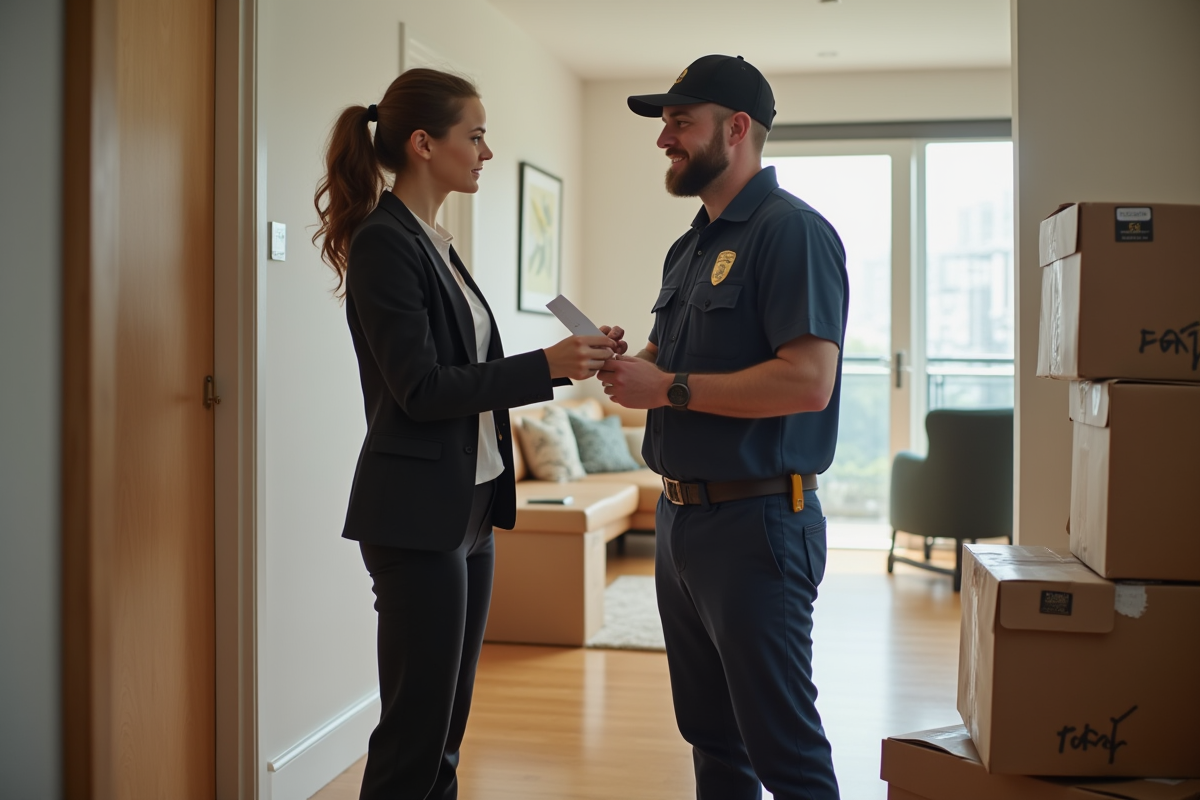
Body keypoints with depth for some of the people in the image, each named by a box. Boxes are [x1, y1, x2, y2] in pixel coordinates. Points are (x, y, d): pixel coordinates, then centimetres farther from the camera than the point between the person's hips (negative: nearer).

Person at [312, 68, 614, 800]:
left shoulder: (433, 241, 14)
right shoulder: (384, 241, -14)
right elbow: (420, 389, -19)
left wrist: (568, 361, 11)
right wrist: (547, 366, -19)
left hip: (468, 509, 9)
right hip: (418, 516, -9)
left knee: (447, 723, 16)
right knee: (417, 726, 0)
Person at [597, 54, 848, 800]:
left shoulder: (792, 231, -13)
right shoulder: (690, 247, 15)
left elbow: (807, 380, -24)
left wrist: (666, 388, -19)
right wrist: (626, 362, 1)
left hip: (755, 521, -9)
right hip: (681, 516, 9)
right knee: (712, 739, 19)